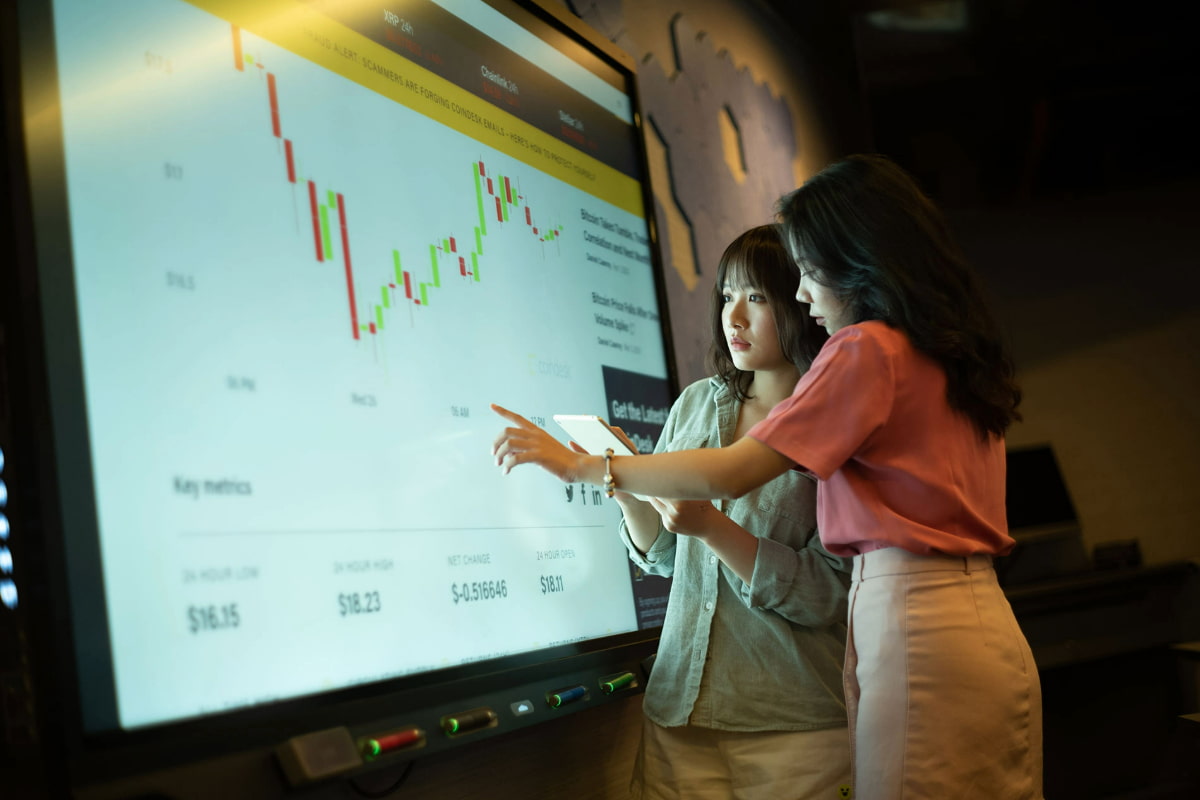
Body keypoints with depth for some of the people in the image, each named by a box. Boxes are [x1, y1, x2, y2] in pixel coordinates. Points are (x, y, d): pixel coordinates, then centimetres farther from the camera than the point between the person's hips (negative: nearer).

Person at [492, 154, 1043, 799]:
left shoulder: (868, 350, -9)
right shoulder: (957, 353, 16)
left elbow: (729, 474, -15)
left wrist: (580, 466, -8)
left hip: (912, 621, -8)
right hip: (985, 623, 9)